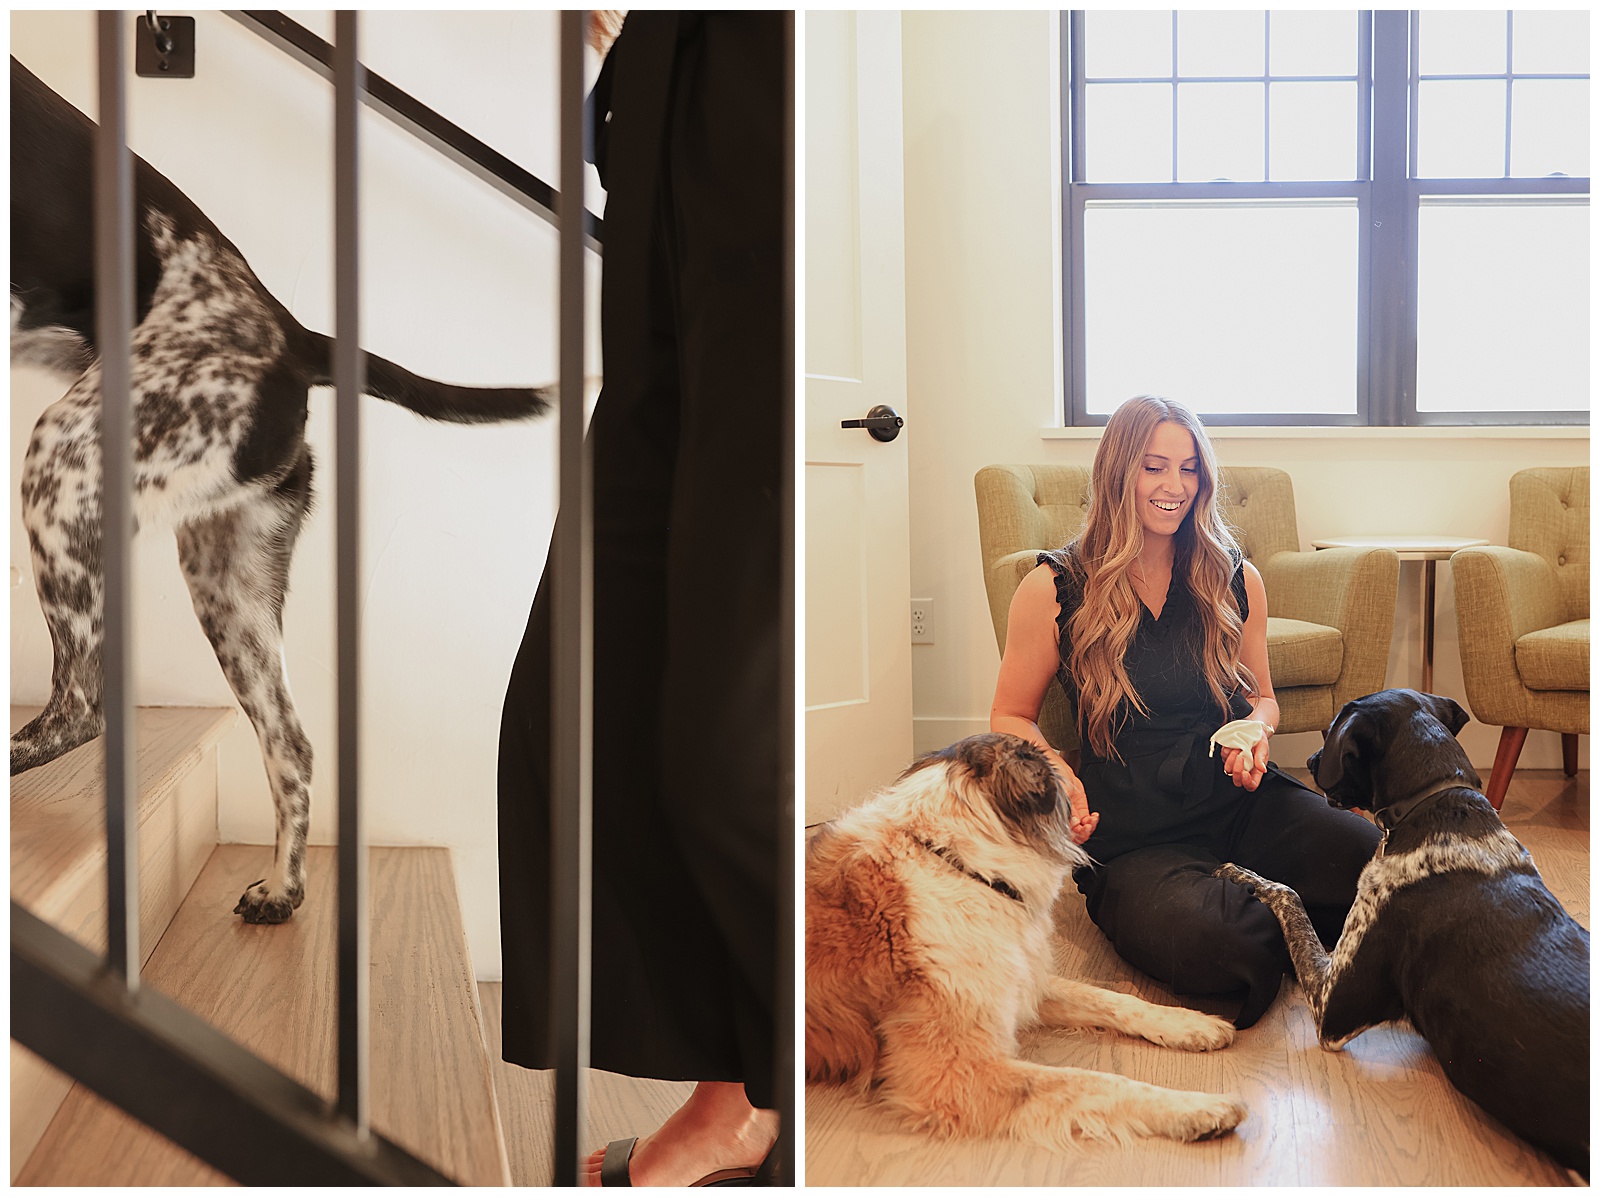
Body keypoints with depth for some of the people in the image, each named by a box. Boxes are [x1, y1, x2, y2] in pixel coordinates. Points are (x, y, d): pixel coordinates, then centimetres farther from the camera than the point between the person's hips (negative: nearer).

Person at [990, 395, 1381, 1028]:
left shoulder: (1234, 579, 10)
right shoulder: (1053, 589, 1)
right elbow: (1010, 717, 9)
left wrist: (1257, 727, 0)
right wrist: (1057, 776, -12)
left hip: (1240, 803, 3)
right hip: (1132, 836, -3)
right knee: (1217, 951, -35)